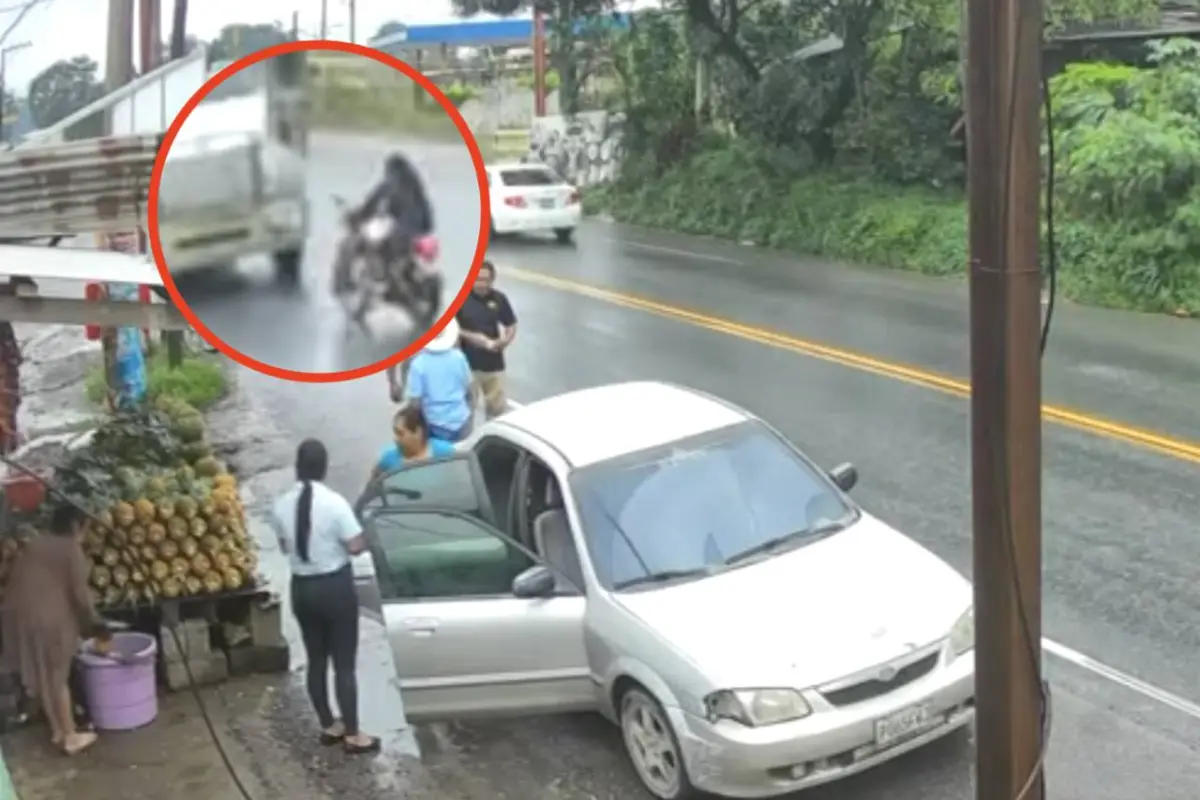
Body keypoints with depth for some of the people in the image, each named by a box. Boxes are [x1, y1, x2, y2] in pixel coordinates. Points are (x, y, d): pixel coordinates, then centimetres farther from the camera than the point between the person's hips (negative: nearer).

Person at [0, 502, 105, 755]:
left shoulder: (33, 545, 17)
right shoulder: (72, 549, -3)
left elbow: (23, 583, 17)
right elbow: (79, 593, -8)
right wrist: (94, 622, 6)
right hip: (48, 618, -6)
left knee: (40, 676, 18)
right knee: (58, 678, 5)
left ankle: (57, 730, 29)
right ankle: (71, 736, 14)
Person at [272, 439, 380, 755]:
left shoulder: (282, 505, -3)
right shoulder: (334, 502, -19)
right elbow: (356, 546, -17)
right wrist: (365, 538, 4)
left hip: (301, 588, 5)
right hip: (336, 587, -5)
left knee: (316, 660, 17)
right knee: (344, 663, 4)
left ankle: (329, 727, 29)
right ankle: (353, 735, 11)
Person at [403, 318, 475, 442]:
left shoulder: (419, 364, -17)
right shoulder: (458, 357, -6)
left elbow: (414, 401, -14)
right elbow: (469, 389, 5)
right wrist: (469, 409, 23)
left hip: (435, 425, -3)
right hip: (461, 421, 3)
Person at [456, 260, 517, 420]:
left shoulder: (499, 299, -3)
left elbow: (511, 326, 5)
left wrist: (503, 342, -14)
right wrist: (469, 336, -16)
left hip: (493, 363, 1)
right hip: (468, 362, -1)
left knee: (498, 406, 7)